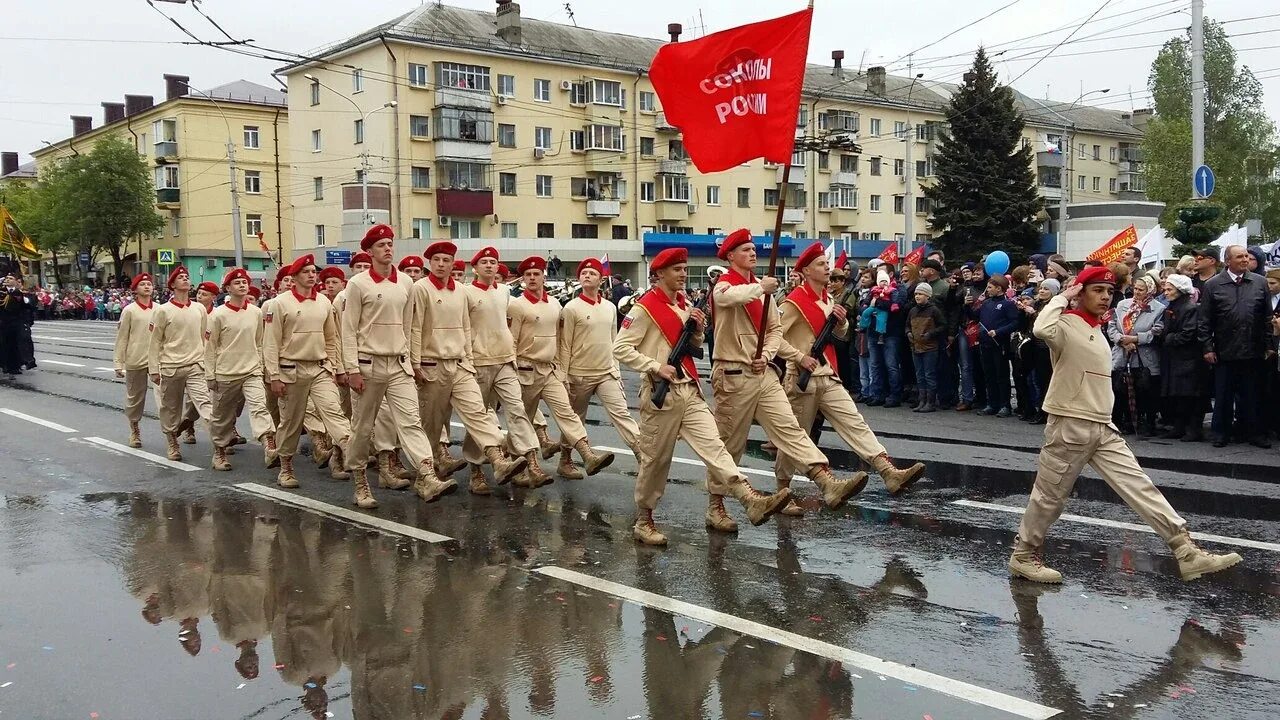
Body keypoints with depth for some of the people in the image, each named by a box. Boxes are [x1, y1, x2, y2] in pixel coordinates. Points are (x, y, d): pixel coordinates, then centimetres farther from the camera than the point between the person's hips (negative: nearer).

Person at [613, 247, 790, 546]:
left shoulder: (685, 305, 13)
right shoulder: (645, 307, -10)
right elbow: (620, 348, -13)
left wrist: (698, 329, 1)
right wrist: (656, 366, -20)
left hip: (690, 391, 6)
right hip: (661, 394, -6)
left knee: (713, 445, -8)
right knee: (655, 459, 3)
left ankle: (752, 501, -22)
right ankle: (643, 520, 18)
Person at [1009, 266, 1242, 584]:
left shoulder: (1097, 331, 14)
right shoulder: (1067, 324, -14)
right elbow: (1042, 329, -40)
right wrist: (1064, 296, -23)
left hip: (1103, 429, 8)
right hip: (1069, 426, -8)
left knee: (1140, 486, 2)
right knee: (1049, 497, 4)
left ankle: (1187, 553, 1)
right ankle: (1023, 556, 20)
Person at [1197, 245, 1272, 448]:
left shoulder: (1260, 282, 5)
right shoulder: (1212, 285, 0)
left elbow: (1268, 317, 8)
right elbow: (1205, 321, 0)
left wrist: (1268, 344, 4)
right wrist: (1208, 348, -4)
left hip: (1253, 351, 1)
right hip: (1224, 352, -1)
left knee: (1252, 395, 9)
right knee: (1223, 395, 6)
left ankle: (1254, 433, 18)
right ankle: (1220, 433, 16)